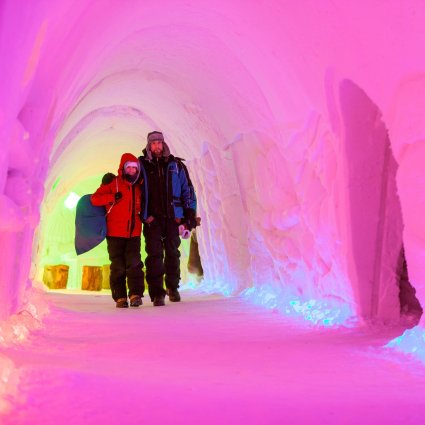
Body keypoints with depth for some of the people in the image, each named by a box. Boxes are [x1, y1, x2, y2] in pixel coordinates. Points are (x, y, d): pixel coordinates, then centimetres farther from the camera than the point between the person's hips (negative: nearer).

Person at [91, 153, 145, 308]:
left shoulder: (138, 186, 14)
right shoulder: (112, 183, -1)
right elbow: (94, 199, -10)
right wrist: (112, 197, -21)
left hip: (134, 233, 3)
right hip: (115, 233, -3)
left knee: (134, 263, -10)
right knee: (118, 266, 1)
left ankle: (135, 295, -8)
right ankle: (120, 297, 7)